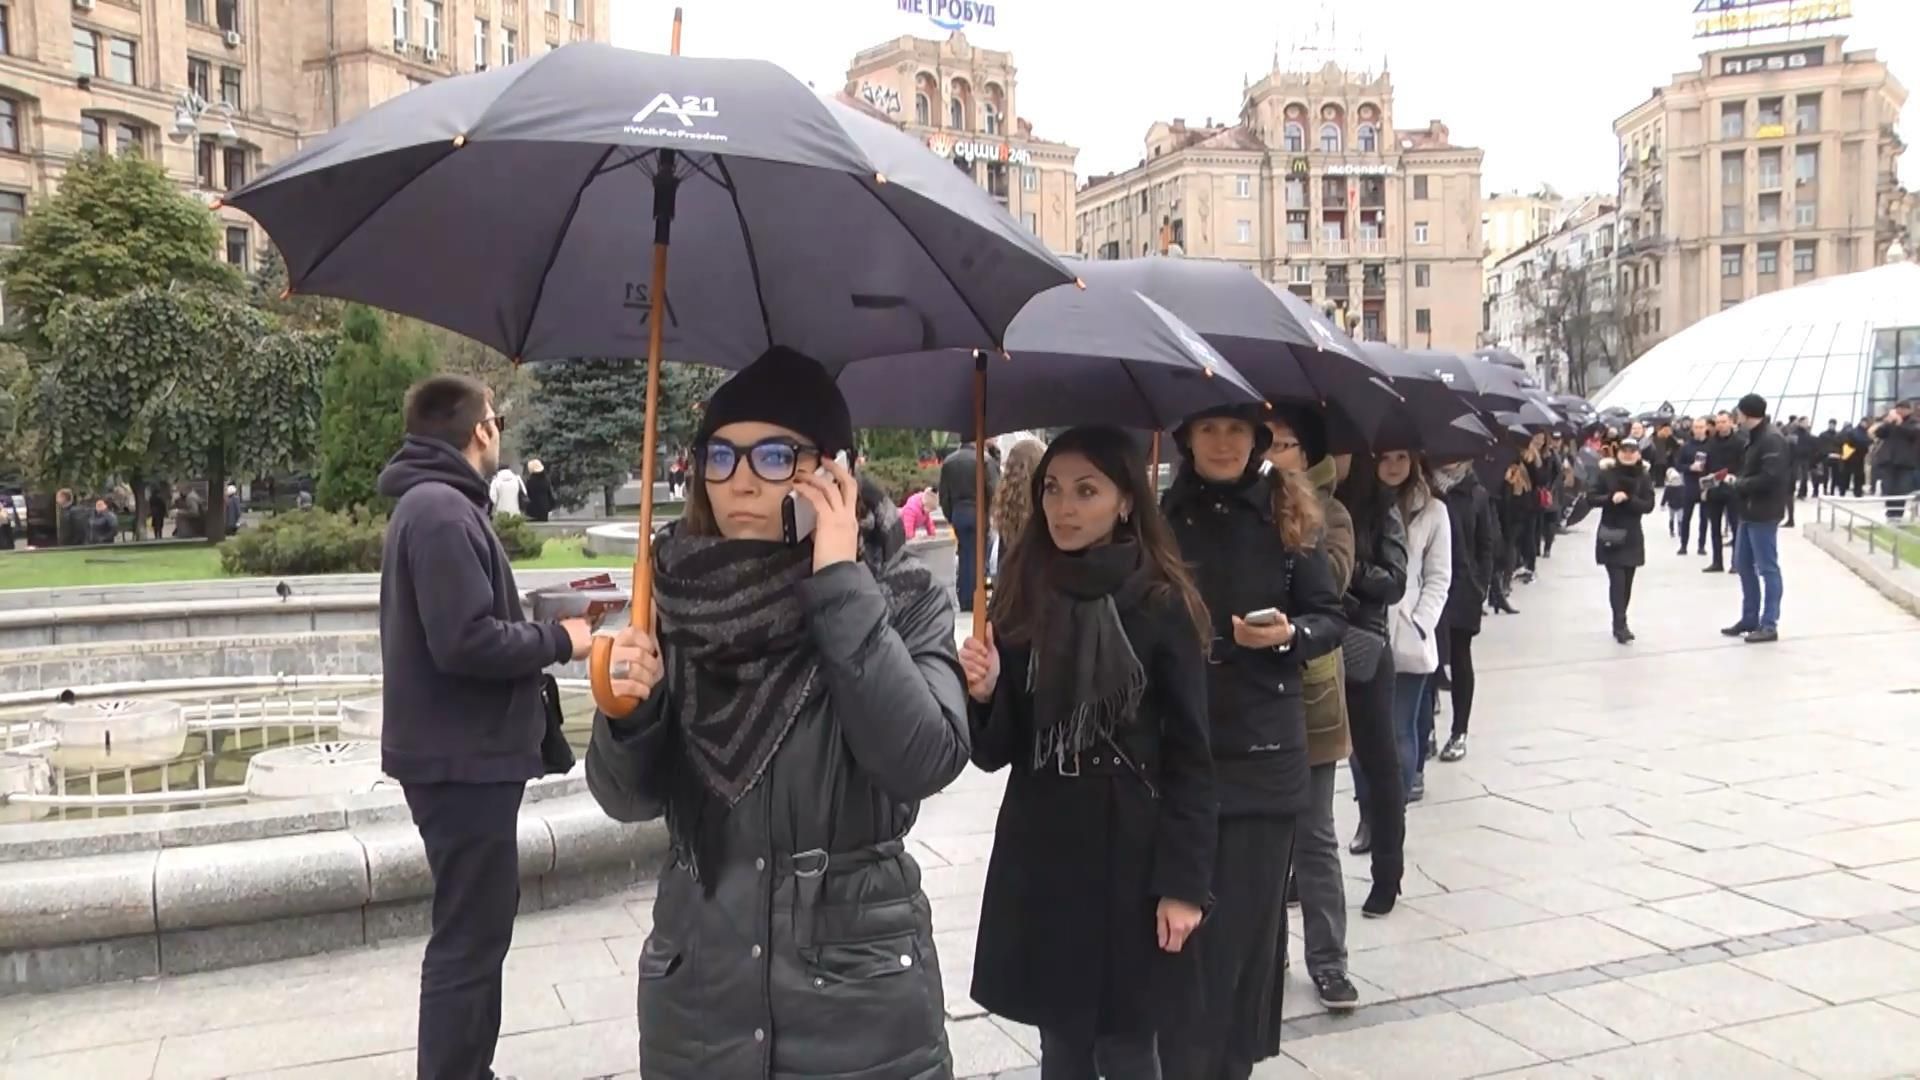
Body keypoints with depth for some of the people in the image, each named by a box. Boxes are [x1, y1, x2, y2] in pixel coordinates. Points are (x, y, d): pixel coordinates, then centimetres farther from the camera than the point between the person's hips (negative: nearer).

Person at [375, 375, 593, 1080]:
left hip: (464, 753, 11)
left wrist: (540, 632, 8)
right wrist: (558, 641, -14)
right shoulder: (441, 510, -19)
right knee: (470, 939, -1)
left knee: (478, 927, 21)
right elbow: (468, 642, -27)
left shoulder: (434, 504, 13)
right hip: (462, 759, -11)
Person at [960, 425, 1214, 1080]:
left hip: (1130, 854, -3)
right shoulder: (1020, 598, 1)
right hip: (1039, 853, 3)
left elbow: (1189, 756, -6)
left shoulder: (1162, 603, -7)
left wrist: (1183, 881, -10)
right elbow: (994, 752, 3)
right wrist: (985, 693, -17)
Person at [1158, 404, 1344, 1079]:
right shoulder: (1160, 516, 1)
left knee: (1251, 917, 8)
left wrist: (1289, 635, -14)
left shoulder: (1288, 516, 4)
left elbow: (1330, 620, 5)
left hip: (1265, 747, 1)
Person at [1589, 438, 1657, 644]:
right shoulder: (1607, 473, -3)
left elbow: (1648, 505, -5)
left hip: (1632, 536, 3)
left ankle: (1620, 623, 20)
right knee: (1617, 580, -11)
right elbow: (1591, 498, -6)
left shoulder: (1644, 476, 1)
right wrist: (1611, 498, -22)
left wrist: (1628, 499, -21)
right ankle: (1620, 625, -11)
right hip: (1610, 534, -3)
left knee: (1627, 582, 8)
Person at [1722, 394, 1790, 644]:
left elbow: (1769, 478, -25)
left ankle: (1769, 625, 3)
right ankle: (1750, 619, 26)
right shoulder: (1755, 438, 14)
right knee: (1743, 565, 16)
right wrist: (1736, 481, 2)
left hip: (1764, 513, -10)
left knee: (1767, 568, -3)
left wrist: (1737, 484, -14)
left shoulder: (1772, 440, -17)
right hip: (1750, 511, 10)